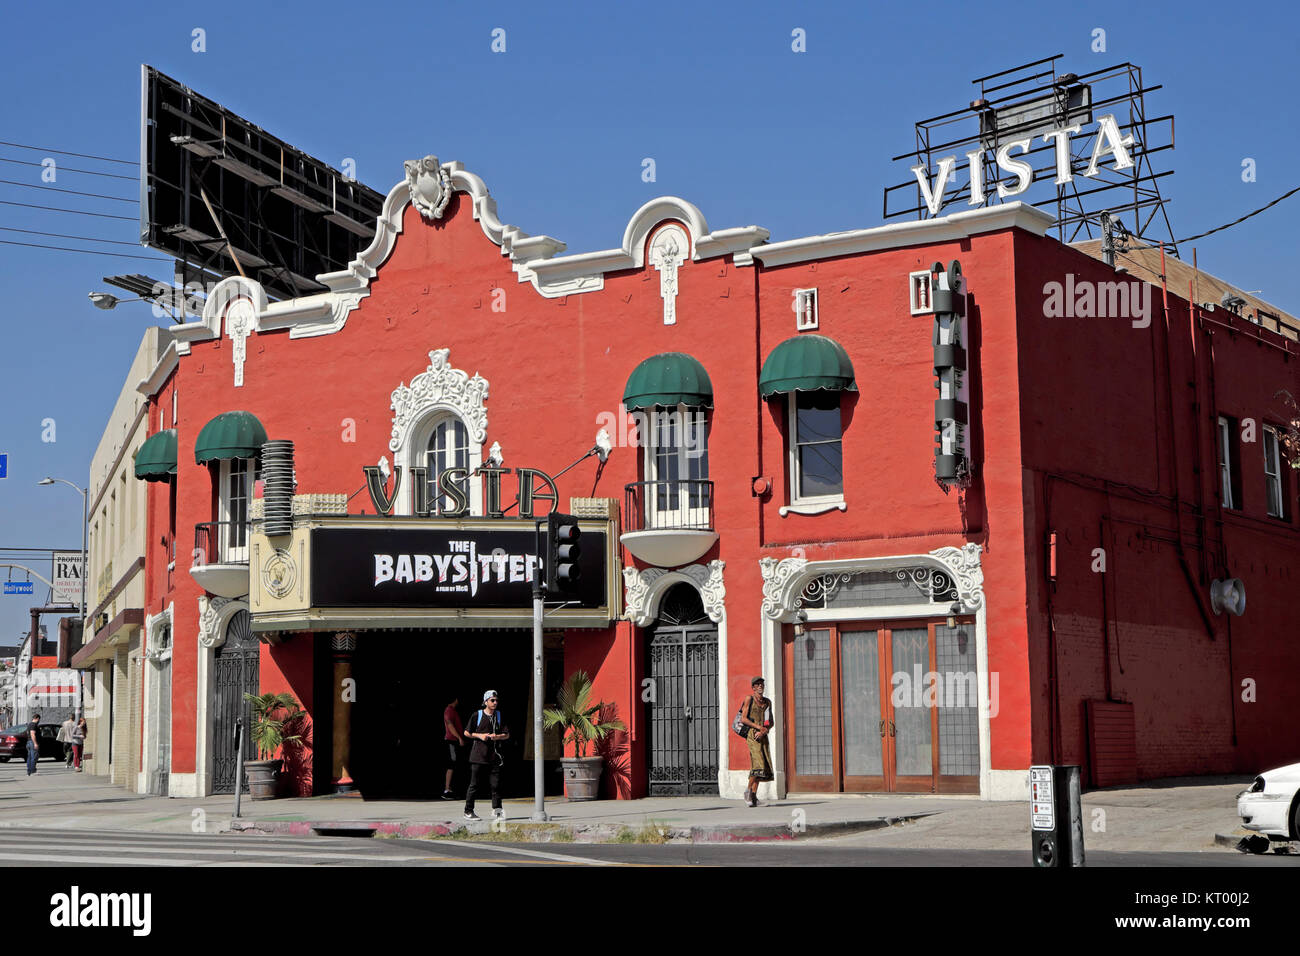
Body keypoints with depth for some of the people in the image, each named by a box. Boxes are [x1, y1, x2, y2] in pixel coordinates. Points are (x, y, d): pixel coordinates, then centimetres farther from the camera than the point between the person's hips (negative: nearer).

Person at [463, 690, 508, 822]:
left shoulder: (499, 716, 10)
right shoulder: (477, 715, 1)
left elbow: (507, 735, 10)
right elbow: (467, 733, 6)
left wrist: (497, 737, -10)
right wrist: (479, 735, -9)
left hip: (494, 756, 3)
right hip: (478, 756, -3)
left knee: (496, 784, 0)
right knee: (475, 785, 0)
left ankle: (496, 809, 11)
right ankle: (468, 811, 8)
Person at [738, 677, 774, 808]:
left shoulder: (767, 702, 16)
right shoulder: (749, 699, 1)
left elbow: (770, 723, 14)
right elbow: (743, 719, -5)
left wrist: (764, 731, -7)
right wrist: (759, 727, -13)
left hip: (763, 737, 6)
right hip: (752, 734, -6)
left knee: (763, 766, 1)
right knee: (758, 763, -18)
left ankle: (754, 795, 6)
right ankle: (748, 791, -7)